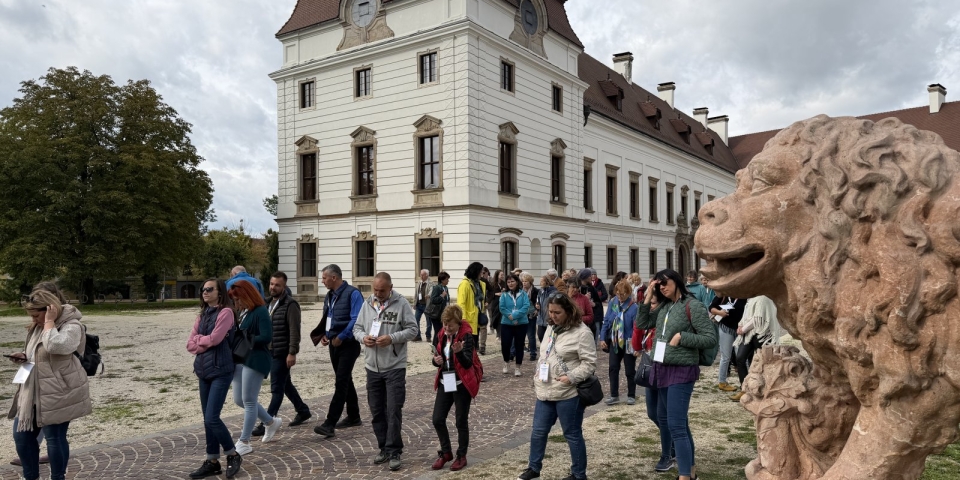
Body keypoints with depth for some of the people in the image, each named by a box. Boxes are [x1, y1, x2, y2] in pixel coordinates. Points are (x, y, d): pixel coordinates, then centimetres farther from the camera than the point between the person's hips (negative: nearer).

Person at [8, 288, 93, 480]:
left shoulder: (71, 326, -15)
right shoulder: (38, 327, 12)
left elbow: (54, 346, -34)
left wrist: (49, 321, -24)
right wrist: (24, 357, 4)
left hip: (57, 394, -9)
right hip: (33, 392, 9)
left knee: (55, 437, 1)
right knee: (21, 434, 13)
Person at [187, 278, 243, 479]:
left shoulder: (225, 312, -9)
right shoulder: (202, 315, 14)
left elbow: (214, 339, -17)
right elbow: (190, 344, 8)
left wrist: (198, 339, 1)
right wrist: (204, 344, -10)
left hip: (221, 371, -7)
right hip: (204, 371, 8)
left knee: (212, 418, -10)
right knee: (208, 419, 10)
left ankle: (233, 455, 9)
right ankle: (212, 461, 20)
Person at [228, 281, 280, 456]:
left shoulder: (261, 312, -13)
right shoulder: (243, 312, 11)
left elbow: (267, 337, -20)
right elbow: (241, 334, 13)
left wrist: (246, 339, -16)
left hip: (256, 360, -9)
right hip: (240, 359, 9)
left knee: (248, 401, -1)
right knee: (239, 400, 14)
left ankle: (244, 442, 9)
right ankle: (271, 422, 32)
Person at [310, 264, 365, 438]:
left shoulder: (352, 293, -14)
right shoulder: (329, 296, 12)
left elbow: (356, 320, -21)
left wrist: (341, 337, -18)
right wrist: (324, 335, 4)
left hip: (348, 345, -9)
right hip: (334, 344, 9)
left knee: (341, 382, -9)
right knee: (345, 380, 16)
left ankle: (330, 424, -11)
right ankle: (353, 417, 28)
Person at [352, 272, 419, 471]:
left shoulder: (401, 304, -7)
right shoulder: (367, 304, 7)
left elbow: (412, 329, -7)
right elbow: (357, 327, 13)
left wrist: (392, 338, -21)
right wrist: (363, 337, -9)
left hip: (395, 367, -5)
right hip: (372, 367, 5)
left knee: (394, 411, -3)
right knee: (377, 411, 12)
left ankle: (394, 452, 6)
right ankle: (384, 448, 25)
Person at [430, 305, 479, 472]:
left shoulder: (466, 336, -15)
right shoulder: (443, 335, 3)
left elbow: (468, 363, -23)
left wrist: (459, 352, -43)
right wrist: (436, 360, -11)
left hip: (462, 385, -6)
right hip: (444, 383, 6)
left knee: (461, 422, 5)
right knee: (437, 419, 5)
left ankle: (461, 456, 22)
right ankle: (446, 452, 24)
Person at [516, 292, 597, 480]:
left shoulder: (582, 332, -14)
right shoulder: (550, 328, 10)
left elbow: (589, 363, -15)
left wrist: (571, 377, -24)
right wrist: (537, 377, 15)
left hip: (568, 394, -7)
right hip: (546, 391, 7)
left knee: (572, 435, 7)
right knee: (538, 431, 15)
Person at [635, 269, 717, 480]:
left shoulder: (693, 306, -12)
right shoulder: (664, 307, 9)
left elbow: (711, 338, -14)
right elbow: (641, 324, 9)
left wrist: (682, 337, -20)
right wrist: (647, 298, 1)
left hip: (682, 371, -8)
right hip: (662, 370, 8)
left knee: (676, 425, -12)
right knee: (676, 422, 17)